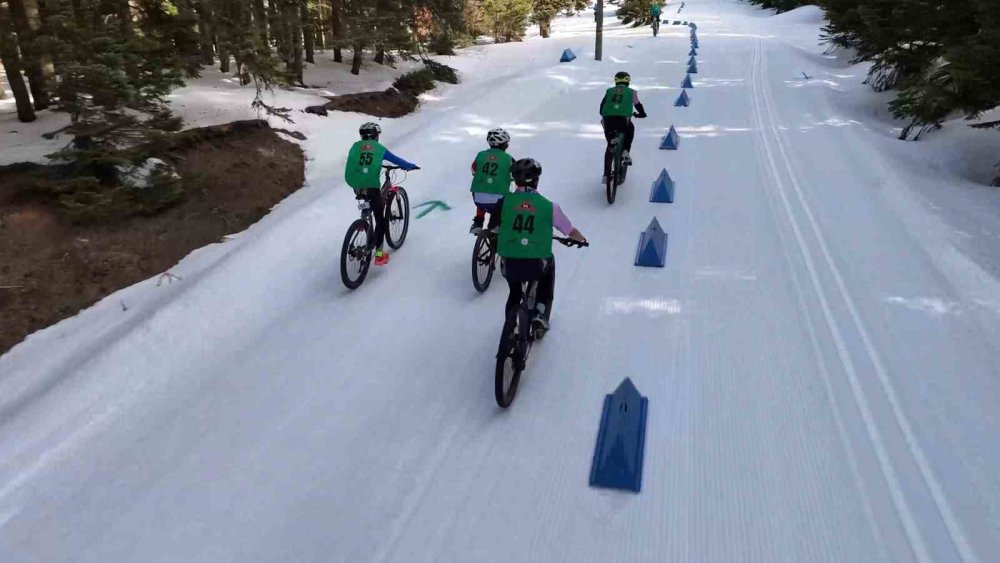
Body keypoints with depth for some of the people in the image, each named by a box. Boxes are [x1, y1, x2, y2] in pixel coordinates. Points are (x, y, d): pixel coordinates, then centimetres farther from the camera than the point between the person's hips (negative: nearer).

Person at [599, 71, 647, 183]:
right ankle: (625, 151, 15)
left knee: (610, 145, 18)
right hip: (623, 119, -2)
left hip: (608, 119, 2)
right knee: (630, 129, 34)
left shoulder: (609, 91, 23)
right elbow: (638, 105, 23)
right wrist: (642, 114, 43)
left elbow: (602, 107, 20)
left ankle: (606, 174, 11)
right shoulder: (631, 92, 18)